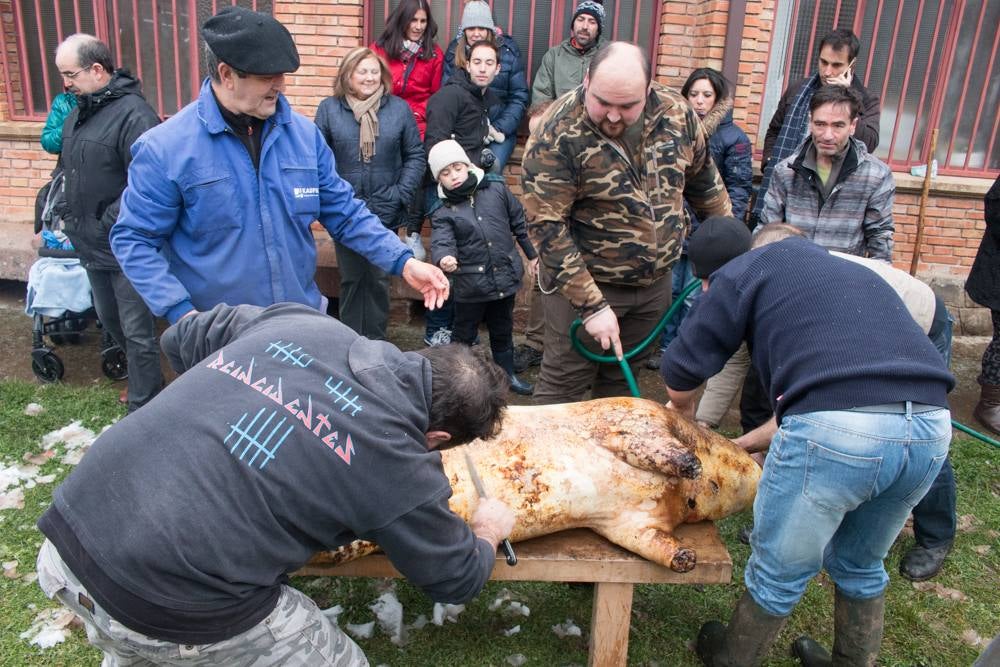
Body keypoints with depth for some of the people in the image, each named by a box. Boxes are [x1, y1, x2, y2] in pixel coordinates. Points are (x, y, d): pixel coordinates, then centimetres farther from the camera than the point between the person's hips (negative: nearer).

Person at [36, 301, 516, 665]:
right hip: (174, 612, -6)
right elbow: (456, 580, 7)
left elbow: (181, 338, 20)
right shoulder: (401, 464, -9)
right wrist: (489, 531, 28)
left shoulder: (295, 322, 3)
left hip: (66, 543, 6)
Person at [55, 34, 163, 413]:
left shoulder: (133, 115, -19)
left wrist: (109, 225, -21)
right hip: (92, 245, 10)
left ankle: (142, 411, 14)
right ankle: (147, 381, 41)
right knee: (109, 319, 22)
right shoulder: (79, 110, 10)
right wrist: (73, 220, 15)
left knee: (137, 331, 1)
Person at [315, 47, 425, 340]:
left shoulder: (399, 108, 0)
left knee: (379, 279, 11)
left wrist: (402, 193, -7)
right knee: (351, 278, 11)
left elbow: (416, 155, 2)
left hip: (385, 212, 1)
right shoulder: (329, 108, -2)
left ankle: (376, 340, 25)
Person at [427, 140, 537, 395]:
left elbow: (518, 222, 9)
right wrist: (444, 258, -47)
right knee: (464, 335, 9)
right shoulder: (443, 213, -7)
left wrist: (532, 255, 14)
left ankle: (507, 374, 37)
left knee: (503, 331, 20)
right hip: (470, 284, -3)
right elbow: (441, 242, -24)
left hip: (505, 277, 3)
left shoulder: (496, 189, 0)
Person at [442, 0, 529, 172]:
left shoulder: (508, 52, 1)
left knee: (492, 168, -26)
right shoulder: (454, 52, 7)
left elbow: (519, 97, 1)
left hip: (500, 128, -1)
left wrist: (499, 129, -11)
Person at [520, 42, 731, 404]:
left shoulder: (675, 112, -6)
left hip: (655, 282, 5)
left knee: (621, 384, 18)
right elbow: (547, 226, -22)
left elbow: (704, 180, 11)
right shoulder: (557, 135, -21)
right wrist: (592, 304, -24)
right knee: (562, 390, 3)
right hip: (584, 282, -5)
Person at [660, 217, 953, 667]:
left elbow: (680, 373, 9)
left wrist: (683, 413, 32)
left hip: (835, 429, -7)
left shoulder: (738, 275, 11)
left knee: (780, 575, 15)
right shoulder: (826, 265, 33)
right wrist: (746, 443, 43)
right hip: (932, 427, 7)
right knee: (861, 567, 29)